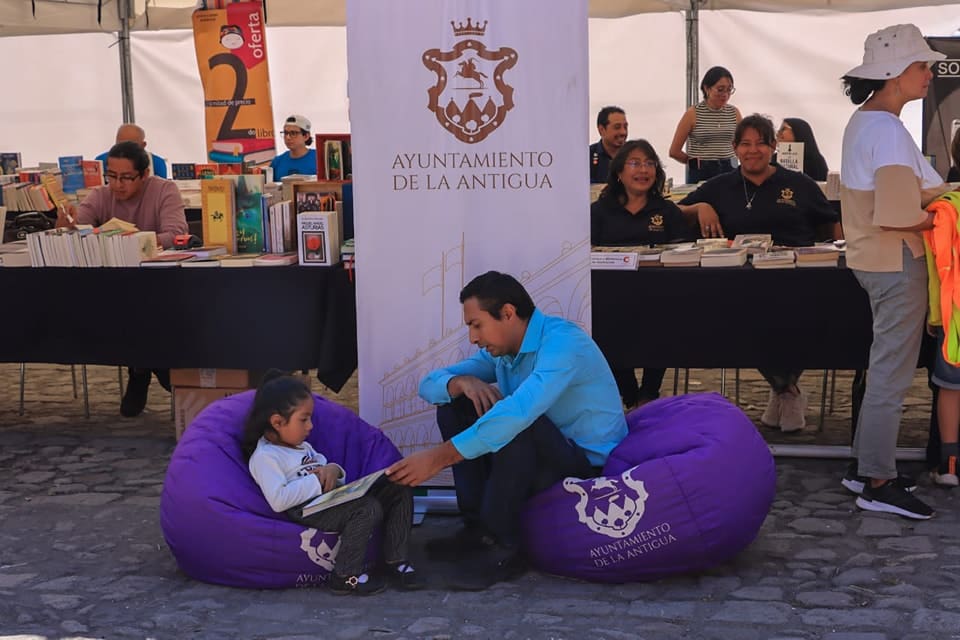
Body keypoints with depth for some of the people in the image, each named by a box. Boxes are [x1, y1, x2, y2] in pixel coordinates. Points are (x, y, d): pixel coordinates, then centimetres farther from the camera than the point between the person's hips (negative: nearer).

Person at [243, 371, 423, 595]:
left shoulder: (302, 447, 24)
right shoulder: (265, 457, -7)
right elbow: (278, 501, -21)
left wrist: (333, 470, 2)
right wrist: (316, 482, -15)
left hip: (333, 499, 10)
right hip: (307, 512, -10)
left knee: (399, 489, -3)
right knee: (369, 508, -32)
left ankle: (394, 560, 2)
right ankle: (345, 576, -18)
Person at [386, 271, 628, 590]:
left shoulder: (562, 342, -23)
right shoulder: (500, 350, 4)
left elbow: (519, 412, -38)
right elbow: (430, 384, 5)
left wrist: (441, 456, -40)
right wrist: (462, 382, -20)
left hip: (589, 468, -8)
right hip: (543, 458, 8)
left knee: (516, 424, -35)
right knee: (454, 407, 0)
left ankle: (502, 546, -21)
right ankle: (478, 527, -3)